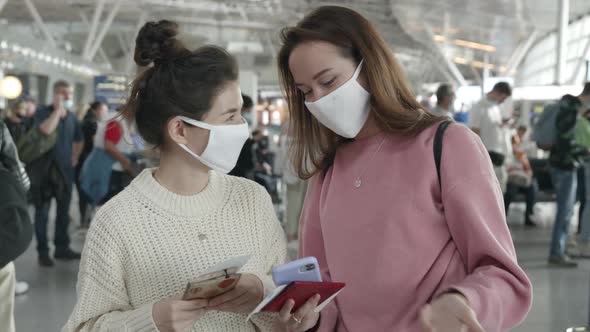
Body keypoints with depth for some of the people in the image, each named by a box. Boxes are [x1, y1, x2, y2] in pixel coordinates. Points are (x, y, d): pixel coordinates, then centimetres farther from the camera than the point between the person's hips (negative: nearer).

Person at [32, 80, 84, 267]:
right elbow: (46, 130, -31)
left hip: (66, 169, 6)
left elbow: (79, 140, 25)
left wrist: (75, 158, 15)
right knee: (43, 212, 0)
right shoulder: (43, 112, -8)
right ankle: (43, 252, 7)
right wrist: (58, 109, -22)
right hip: (45, 169, -6)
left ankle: (62, 248, 21)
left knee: (63, 211, 11)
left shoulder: (72, 117, 9)